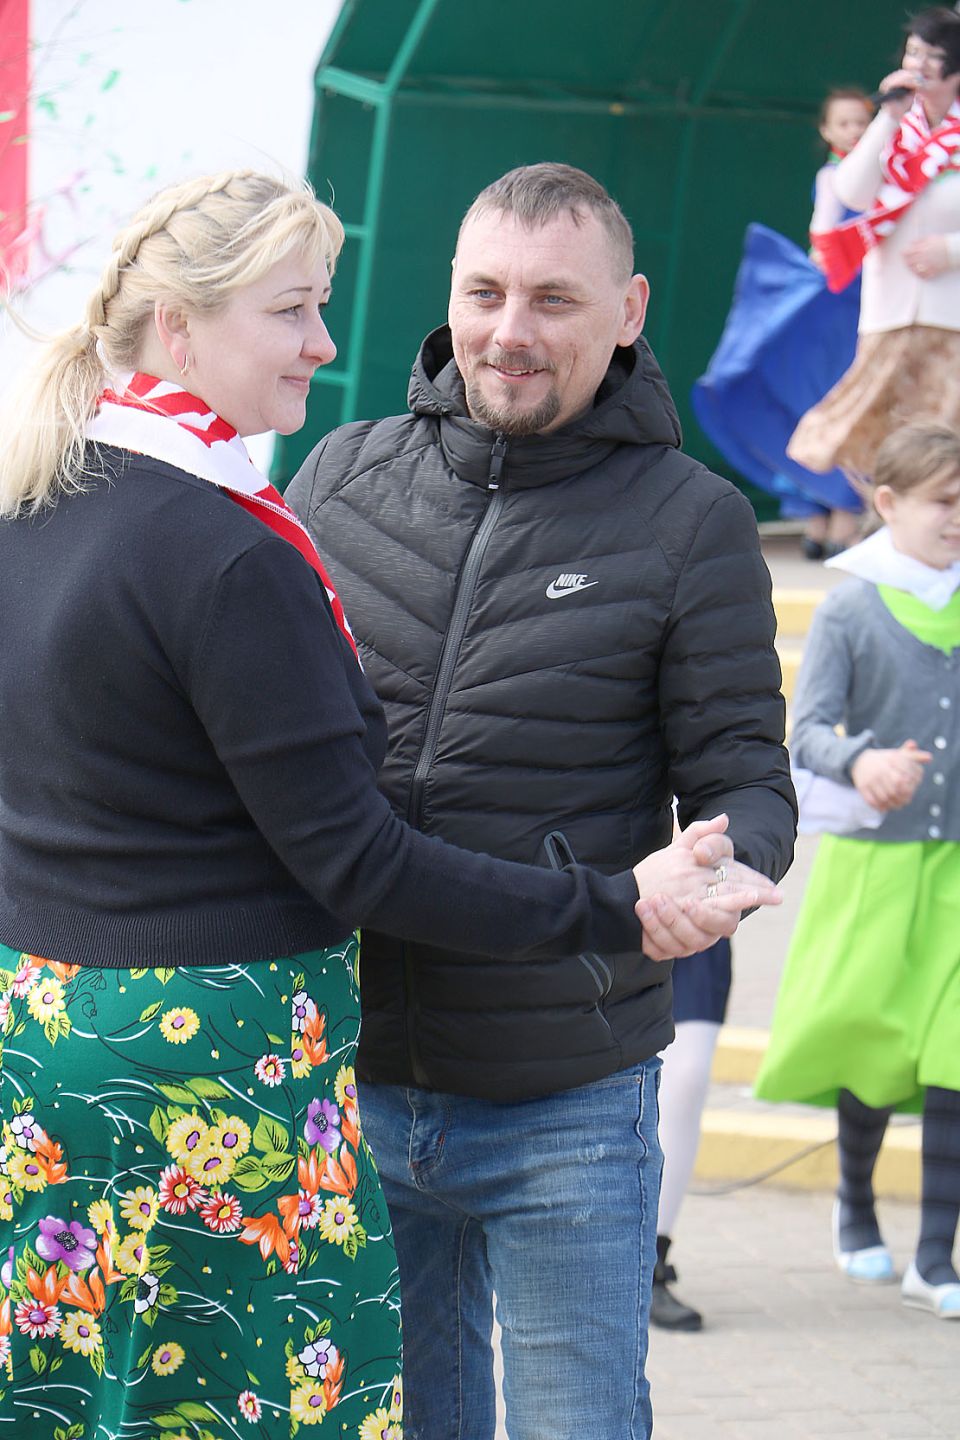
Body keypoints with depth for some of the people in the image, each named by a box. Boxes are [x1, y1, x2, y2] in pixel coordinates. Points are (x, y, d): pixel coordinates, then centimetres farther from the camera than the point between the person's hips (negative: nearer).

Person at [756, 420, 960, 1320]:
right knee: (871, 1044, 8)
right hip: (873, 858, -2)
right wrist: (861, 764, -33)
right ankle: (854, 1205, 36)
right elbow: (807, 731, -14)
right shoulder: (849, 610, -6)